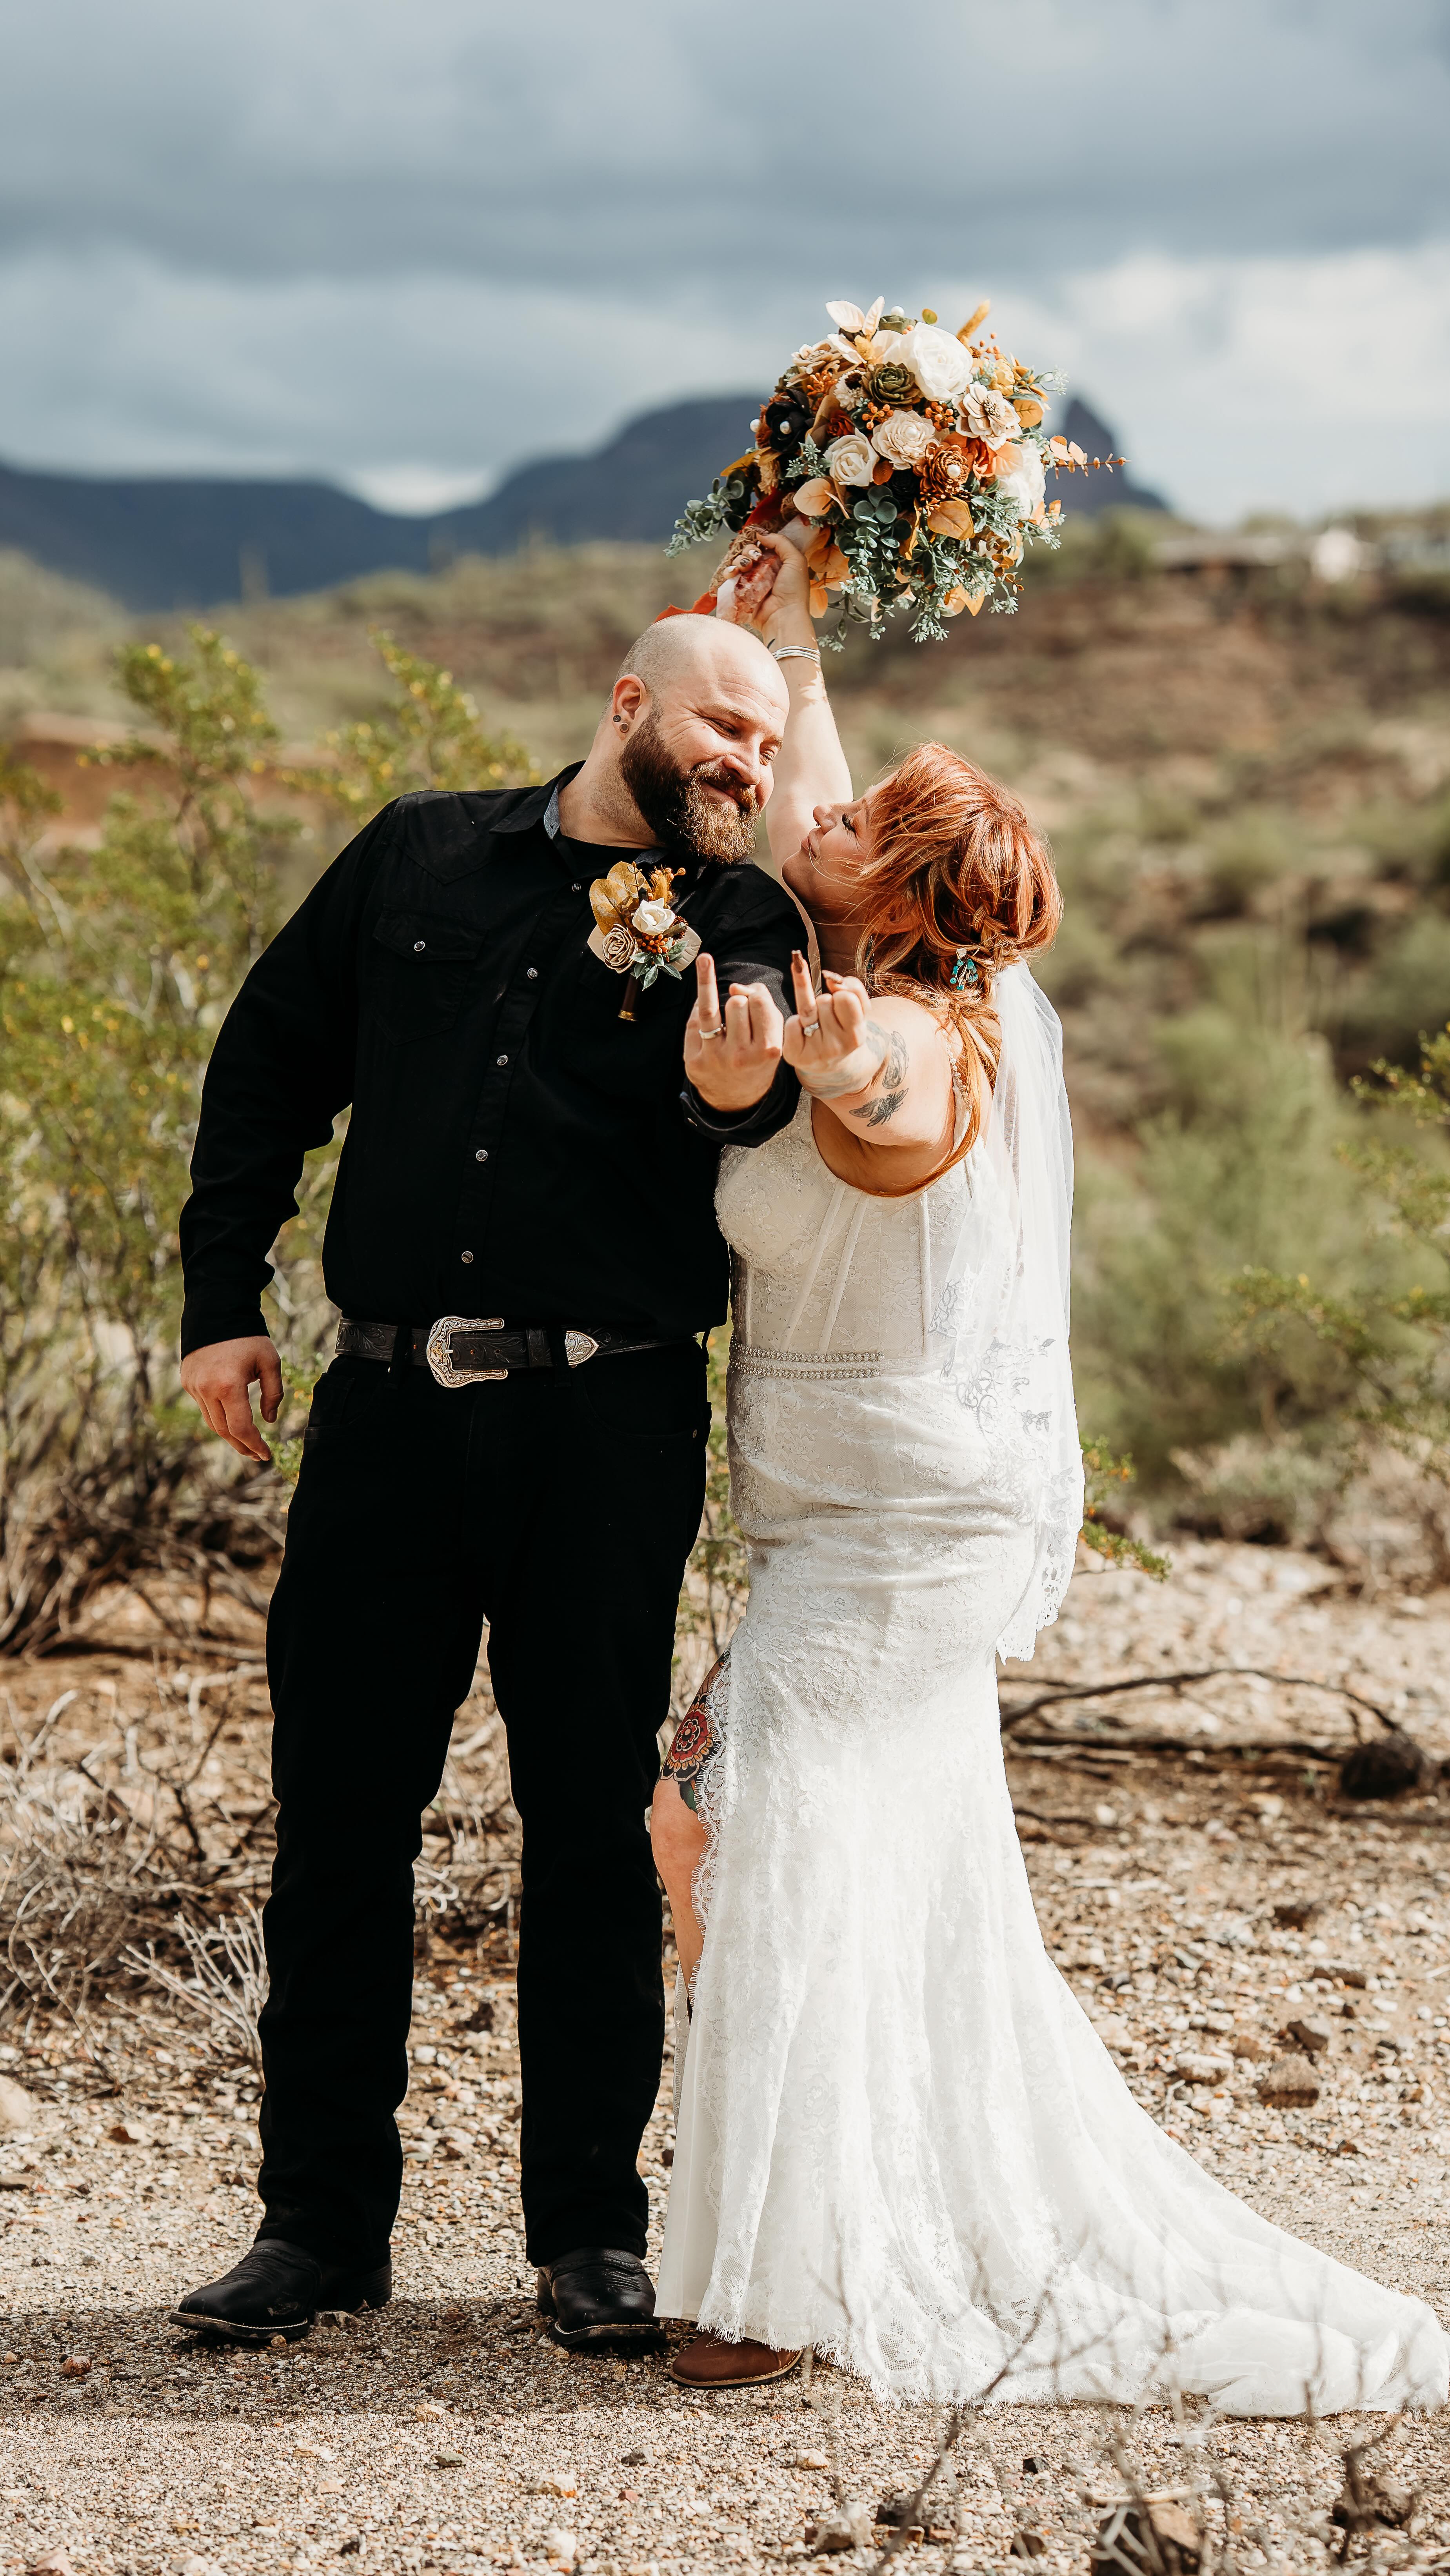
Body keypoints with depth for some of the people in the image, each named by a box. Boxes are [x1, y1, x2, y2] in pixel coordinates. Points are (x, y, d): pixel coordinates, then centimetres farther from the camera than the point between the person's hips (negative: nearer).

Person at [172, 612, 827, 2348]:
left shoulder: (730, 915, 4)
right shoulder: (422, 857, 9)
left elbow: (755, 1066, -17)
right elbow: (268, 1064, 16)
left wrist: (738, 1083, -41)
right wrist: (221, 1296, 9)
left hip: (607, 1423, -2)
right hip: (390, 1407, 2)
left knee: (592, 1822, 4)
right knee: (337, 1813, 5)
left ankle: (591, 2227, 16)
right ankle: (320, 2222, 17)